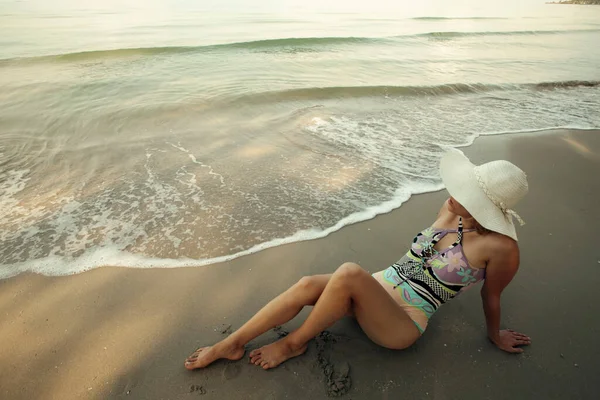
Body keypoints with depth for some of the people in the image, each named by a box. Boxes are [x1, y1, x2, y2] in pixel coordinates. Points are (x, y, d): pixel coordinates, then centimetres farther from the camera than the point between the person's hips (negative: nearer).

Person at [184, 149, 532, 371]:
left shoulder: (501, 247, -17)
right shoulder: (452, 209, 0)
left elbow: (491, 296, -1)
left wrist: (496, 336, 14)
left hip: (402, 325, -6)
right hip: (379, 288, 6)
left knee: (349, 273, -35)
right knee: (307, 285, -17)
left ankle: (294, 343, -9)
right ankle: (231, 344, -3)